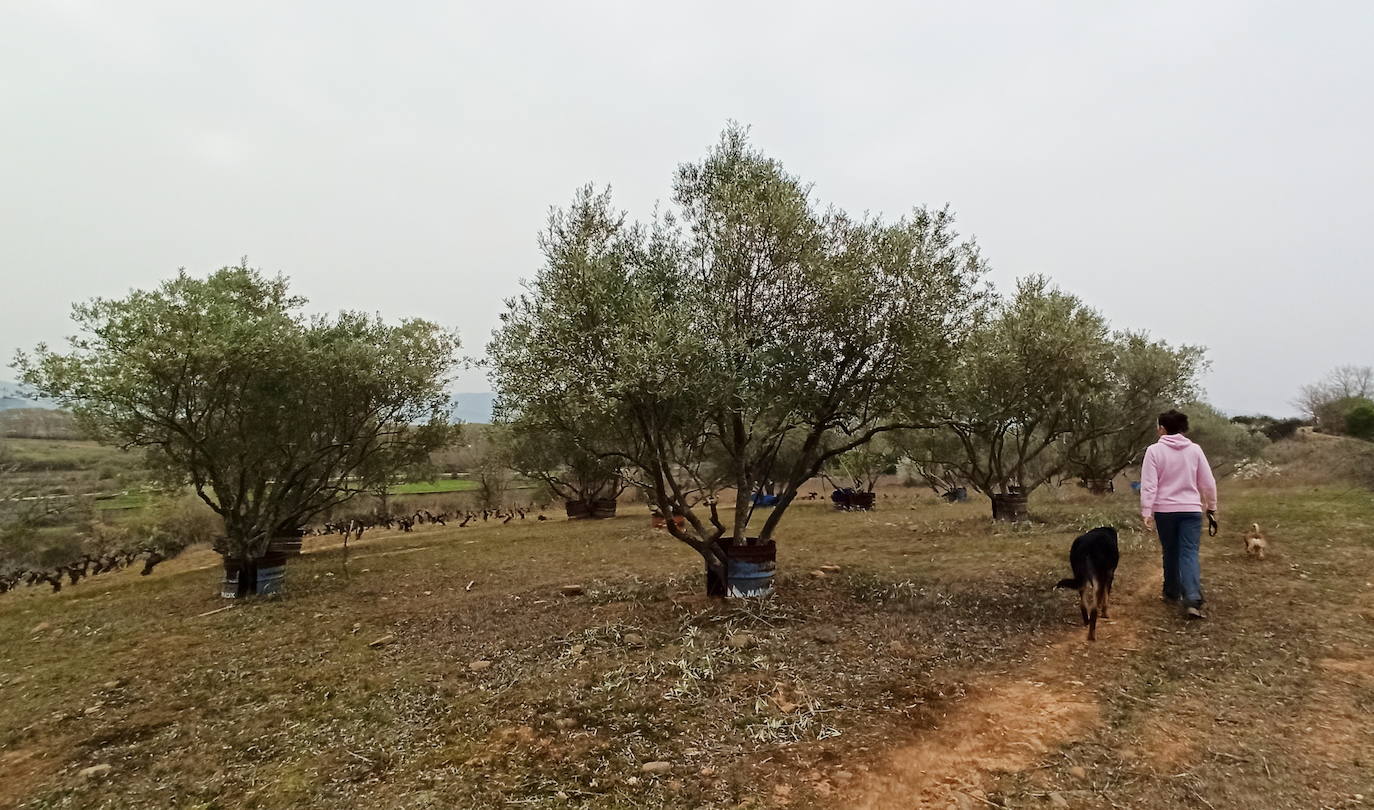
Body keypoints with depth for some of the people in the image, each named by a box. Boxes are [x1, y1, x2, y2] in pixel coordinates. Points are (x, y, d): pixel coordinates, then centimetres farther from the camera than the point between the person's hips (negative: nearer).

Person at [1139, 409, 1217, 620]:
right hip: (1191, 509, 1)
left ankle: (1172, 593, 29)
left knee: (1170, 553, 15)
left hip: (1164, 510, -1)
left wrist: (1146, 512, -9)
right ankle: (1192, 601, -18)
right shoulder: (1195, 450, 2)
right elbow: (1208, 482, 7)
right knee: (1190, 554, -3)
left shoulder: (1154, 450, -6)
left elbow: (1149, 484, -11)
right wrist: (1211, 506, 20)